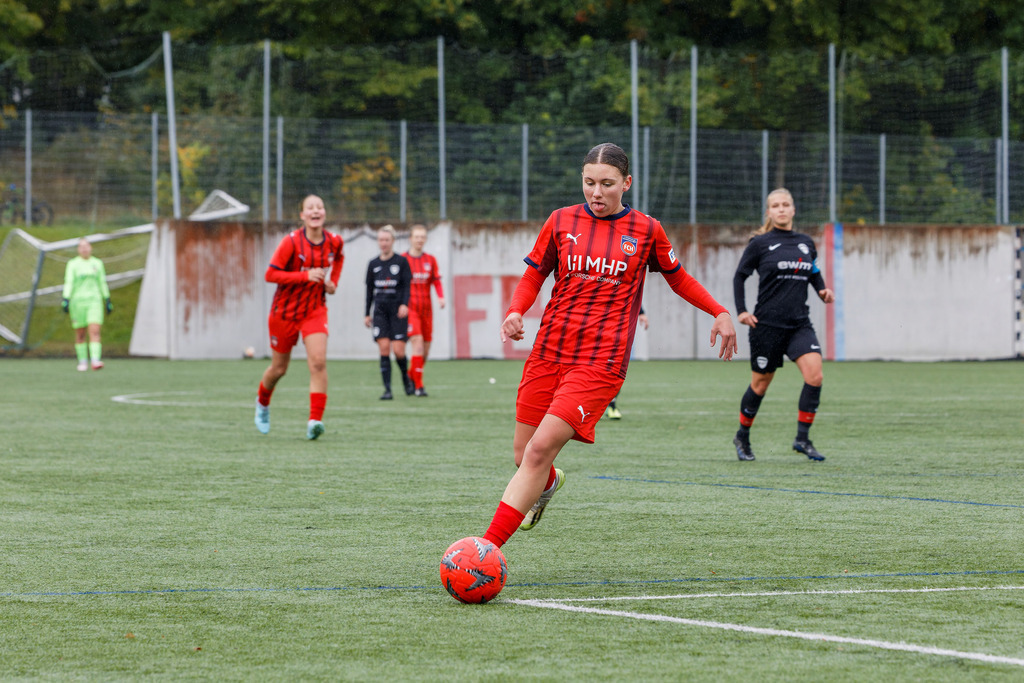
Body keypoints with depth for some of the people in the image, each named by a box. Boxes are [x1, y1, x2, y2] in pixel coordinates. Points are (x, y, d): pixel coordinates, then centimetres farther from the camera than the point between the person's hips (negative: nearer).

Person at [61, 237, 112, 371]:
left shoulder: (97, 263, 11)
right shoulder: (72, 264, 3)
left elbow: (103, 283, 16)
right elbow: (68, 283, -4)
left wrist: (108, 301, 15)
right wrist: (65, 299, -15)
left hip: (94, 301, 1)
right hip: (77, 301, -1)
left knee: (95, 331, -14)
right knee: (80, 334, 4)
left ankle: (96, 360, -24)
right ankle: (82, 361, 17)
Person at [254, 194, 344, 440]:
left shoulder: (335, 242, -3)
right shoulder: (292, 242, -17)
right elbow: (270, 274, -19)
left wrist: (333, 282, 7)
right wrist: (305, 275, -27)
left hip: (315, 311, 2)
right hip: (285, 311, -2)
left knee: (318, 362, -20)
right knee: (279, 368, 11)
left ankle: (315, 421, -22)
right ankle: (262, 403, 44)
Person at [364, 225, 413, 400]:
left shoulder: (401, 261, 0)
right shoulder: (373, 264, 10)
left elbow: (407, 285, -4)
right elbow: (369, 290, 15)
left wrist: (404, 304, -20)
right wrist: (367, 314, 13)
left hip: (398, 312, -3)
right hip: (380, 311, 3)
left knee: (398, 350, -10)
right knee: (384, 348, -8)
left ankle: (406, 377, 20)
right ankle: (387, 389, -7)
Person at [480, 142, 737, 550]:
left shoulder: (646, 230, 5)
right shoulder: (562, 221, 7)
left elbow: (679, 279, 21)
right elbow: (533, 276, 16)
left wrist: (720, 312, 10)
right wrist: (515, 311, -4)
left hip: (601, 362, -3)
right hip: (548, 352, 3)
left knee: (540, 449, -19)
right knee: (523, 455, 8)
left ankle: (488, 547, -20)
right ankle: (549, 484, 48)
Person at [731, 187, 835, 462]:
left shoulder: (806, 243, 10)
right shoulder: (760, 243, -2)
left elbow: (814, 273, 24)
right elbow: (739, 276, 3)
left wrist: (823, 290, 4)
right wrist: (741, 311, -5)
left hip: (799, 323, 3)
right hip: (767, 324, -3)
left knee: (814, 375, -17)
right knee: (760, 384, 6)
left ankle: (802, 439, -9)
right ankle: (742, 438, 27)